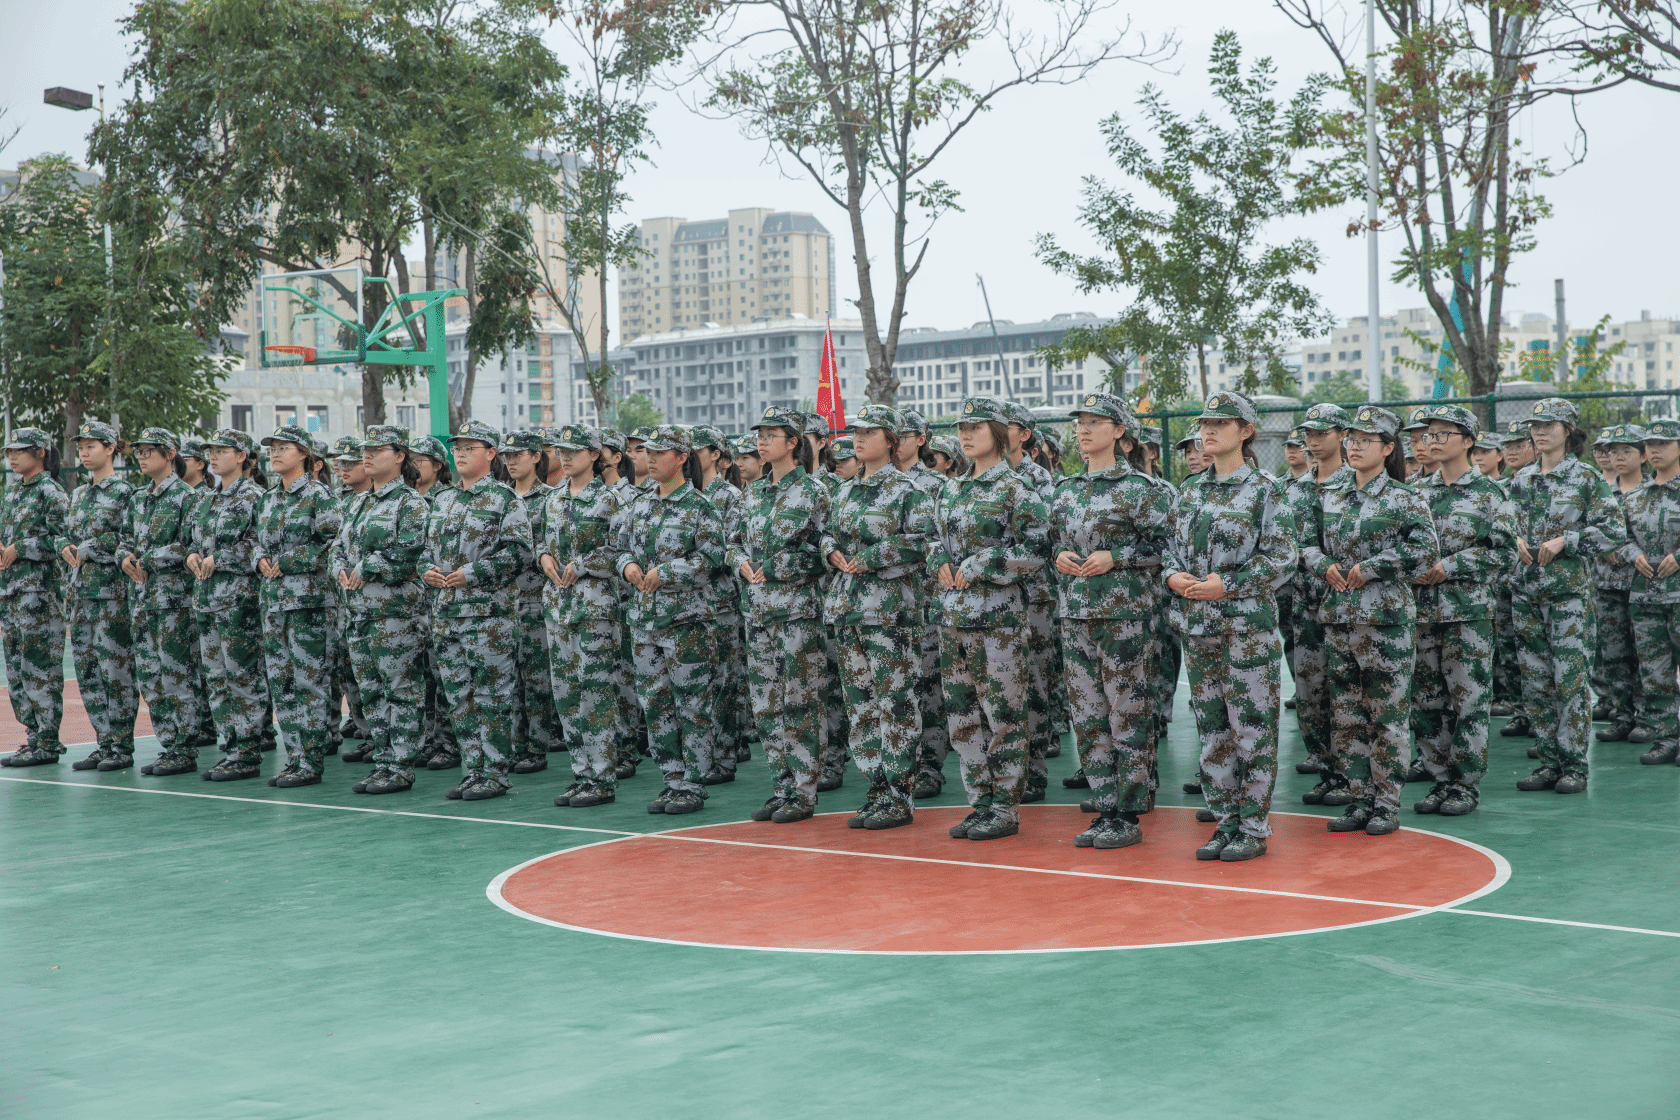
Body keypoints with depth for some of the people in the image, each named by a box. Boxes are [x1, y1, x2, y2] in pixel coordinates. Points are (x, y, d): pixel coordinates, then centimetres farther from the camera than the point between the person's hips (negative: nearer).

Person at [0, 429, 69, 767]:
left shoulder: (51, 492, -8)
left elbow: (61, 540, -15)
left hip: (40, 590, -9)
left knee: (41, 665, -7)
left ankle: (47, 744, -3)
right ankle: (35, 736, 16)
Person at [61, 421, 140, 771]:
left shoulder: (124, 491, -7)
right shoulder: (79, 493, 16)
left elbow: (126, 539, -15)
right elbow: (65, 533, 18)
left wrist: (86, 550, -13)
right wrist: (67, 548, -3)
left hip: (112, 591, -8)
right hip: (80, 591, 8)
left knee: (116, 667, -6)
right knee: (86, 668, 8)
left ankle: (122, 747, 0)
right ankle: (104, 742, 15)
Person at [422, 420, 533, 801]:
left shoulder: (504, 499, -4)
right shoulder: (443, 500, 16)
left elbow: (519, 551, -12)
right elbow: (428, 546, 23)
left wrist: (472, 573, -17)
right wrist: (427, 570, 0)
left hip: (490, 612, -7)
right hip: (446, 612, 7)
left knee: (492, 695, -3)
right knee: (458, 695, 8)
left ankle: (494, 773, 3)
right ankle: (472, 771, 15)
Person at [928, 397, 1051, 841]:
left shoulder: (1016, 490, -6)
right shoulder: (953, 491, 15)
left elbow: (1035, 551, -13)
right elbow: (936, 541, 23)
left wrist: (978, 566, -14)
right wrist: (941, 564, 0)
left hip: (999, 614, -7)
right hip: (953, 613, 7)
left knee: (1003, 713, -3)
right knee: (962, 713, 9)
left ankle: (1006, 809, 4)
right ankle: (980, 804, 18)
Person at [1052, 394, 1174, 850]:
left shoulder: (1139, 487, -4)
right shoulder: (1067, 489, 14)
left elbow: (1163, 543, -7)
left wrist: (1115, 558, -15)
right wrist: (1059, 557, 0)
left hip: (1125, 611, -6)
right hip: (1075, 612, 6)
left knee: (1128, 713, -3)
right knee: (1087, 715, 7)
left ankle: (1129, 816, 3)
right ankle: (1105, 809, 15)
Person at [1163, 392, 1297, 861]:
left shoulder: (1264, 490, -4)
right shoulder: (1189, 489, 12)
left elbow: (1281, 560, -9)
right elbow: (1171, 548, 16)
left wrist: (1227, 585, -16)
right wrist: (1172, 576, -5)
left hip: (1248, 623, -5)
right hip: (1198, 625, 6)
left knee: (1252, 725, -2)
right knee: (1211, 725, 9)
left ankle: (1254, 828, 5)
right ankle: (1225, 822, 17)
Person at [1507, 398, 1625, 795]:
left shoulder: (1586, 478, -3)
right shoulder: (1521, 479, 11)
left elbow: (1615, 531, -7)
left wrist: (1565, 541, -15)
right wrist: (1515, 540, -2)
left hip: (1569, 590, -5)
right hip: (1526, 590, 5)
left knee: (1570, 677, -6)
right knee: (1535, 680, 6)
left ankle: (1575, 765, 1)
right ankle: (1549, 761, 14)